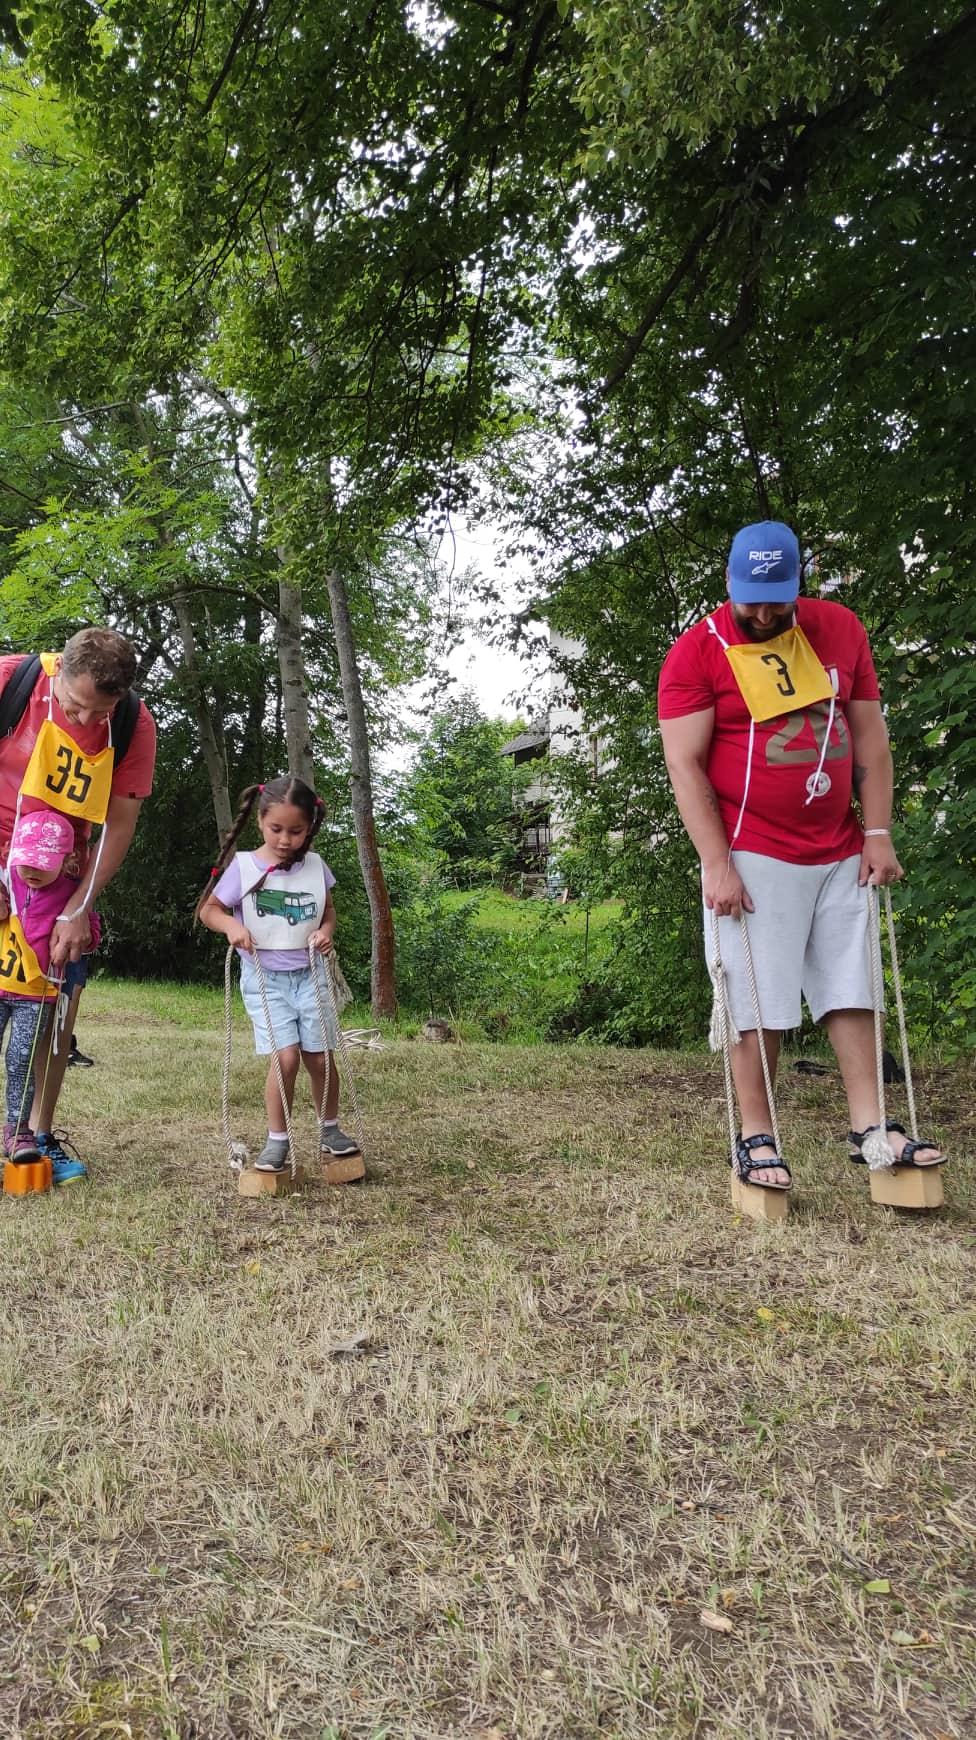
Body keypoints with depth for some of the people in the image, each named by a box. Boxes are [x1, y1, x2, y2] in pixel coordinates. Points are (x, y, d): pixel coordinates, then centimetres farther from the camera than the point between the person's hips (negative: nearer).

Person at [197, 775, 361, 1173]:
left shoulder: (315, 866, 1)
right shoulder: (242, 866, -6)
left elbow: (328, 911, 14)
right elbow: (208, 910, 2)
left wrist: (326, 931, -8)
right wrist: (230, 924, -19)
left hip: (308, 974, 3)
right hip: (264, 978, -3)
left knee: (321, 1057, 4)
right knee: (287, 1055, -14)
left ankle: (330, 1129, 27)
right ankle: (277, 1140, 4)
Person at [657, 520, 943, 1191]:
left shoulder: (840, 627, 8)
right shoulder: (697, 652, -6)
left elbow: (868, 733, 9)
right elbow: (685, 764, -10)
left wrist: (878, 834, 3)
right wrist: (717, 864, -16)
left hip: (841, 854, 5)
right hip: (753, 858, -5)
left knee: (853, 990, 8)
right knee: (760, 1003, -3)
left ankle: (870, 1127, 16)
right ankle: (756, 1139, 8)